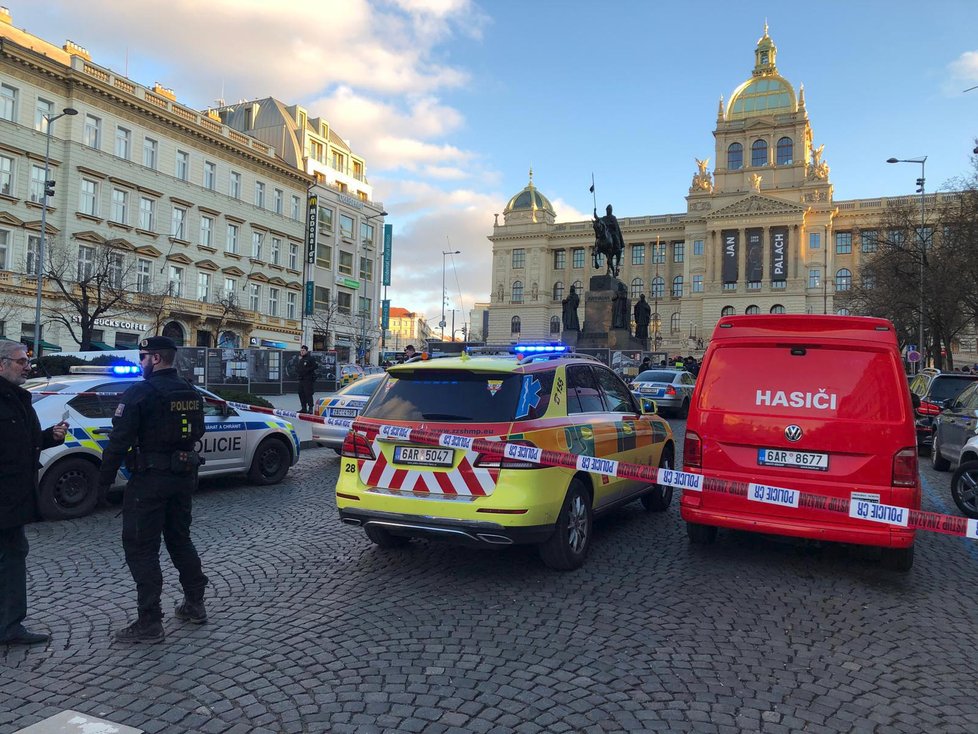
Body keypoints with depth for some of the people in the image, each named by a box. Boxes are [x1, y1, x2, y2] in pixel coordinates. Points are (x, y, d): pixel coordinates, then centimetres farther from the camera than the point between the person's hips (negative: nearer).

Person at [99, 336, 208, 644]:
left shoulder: (140, 393, -15)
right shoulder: (191, 393, 9)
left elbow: (120, 440, -17)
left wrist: (105, 477, -7)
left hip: (150, 479, -7)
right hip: (184, 476, 8)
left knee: (141, 548, 1)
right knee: (180, 539, 20)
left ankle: (149, 623, 2)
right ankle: (194, 605, 27)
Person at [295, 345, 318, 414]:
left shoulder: (311, 358, -5)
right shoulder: (301, 360, 21)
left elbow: (316, 366, -15)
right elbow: (297, 368, 30)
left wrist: (307, 370, -17)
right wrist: (298, 371, 7)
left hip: (309, 379, -8)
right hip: (301, 379, 8)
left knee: (308, 394, -11)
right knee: (301, 393, 8)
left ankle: (310, 408, -7)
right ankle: (304, 408, 16)